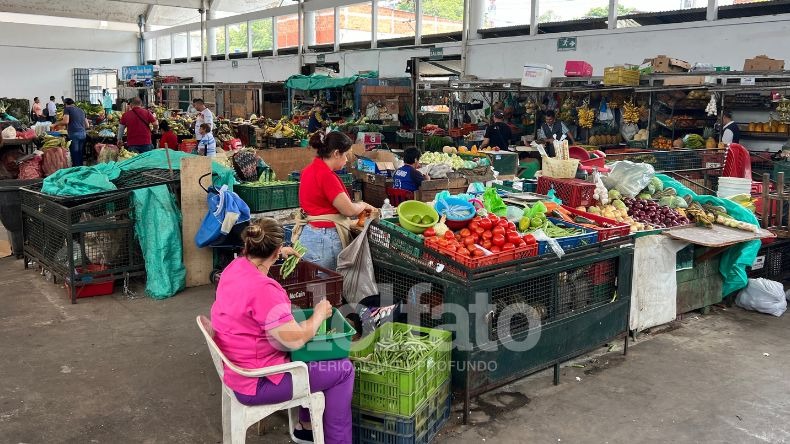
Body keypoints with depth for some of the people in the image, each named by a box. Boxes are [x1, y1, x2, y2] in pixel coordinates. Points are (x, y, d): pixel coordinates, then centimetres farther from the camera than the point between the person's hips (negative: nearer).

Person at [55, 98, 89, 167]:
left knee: (75, 155, -3)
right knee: (80, 154, 13)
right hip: (83, 134, 6)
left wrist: (56, 124, 8)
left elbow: (66, 121, -8)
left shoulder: (67, 109, 6)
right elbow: (87, 125, 22)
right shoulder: (81, 110, 23)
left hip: (74, 134, -6)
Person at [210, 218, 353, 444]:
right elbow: (295, 339, -28)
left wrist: (282, 252, 37)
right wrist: (320, 314, -11)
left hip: (238, 368, 10)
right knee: (343, 369, -1)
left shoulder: (235, 266, -3)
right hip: (257, 382, -10)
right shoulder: (262, 289, -32)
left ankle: (307, 425, 34)